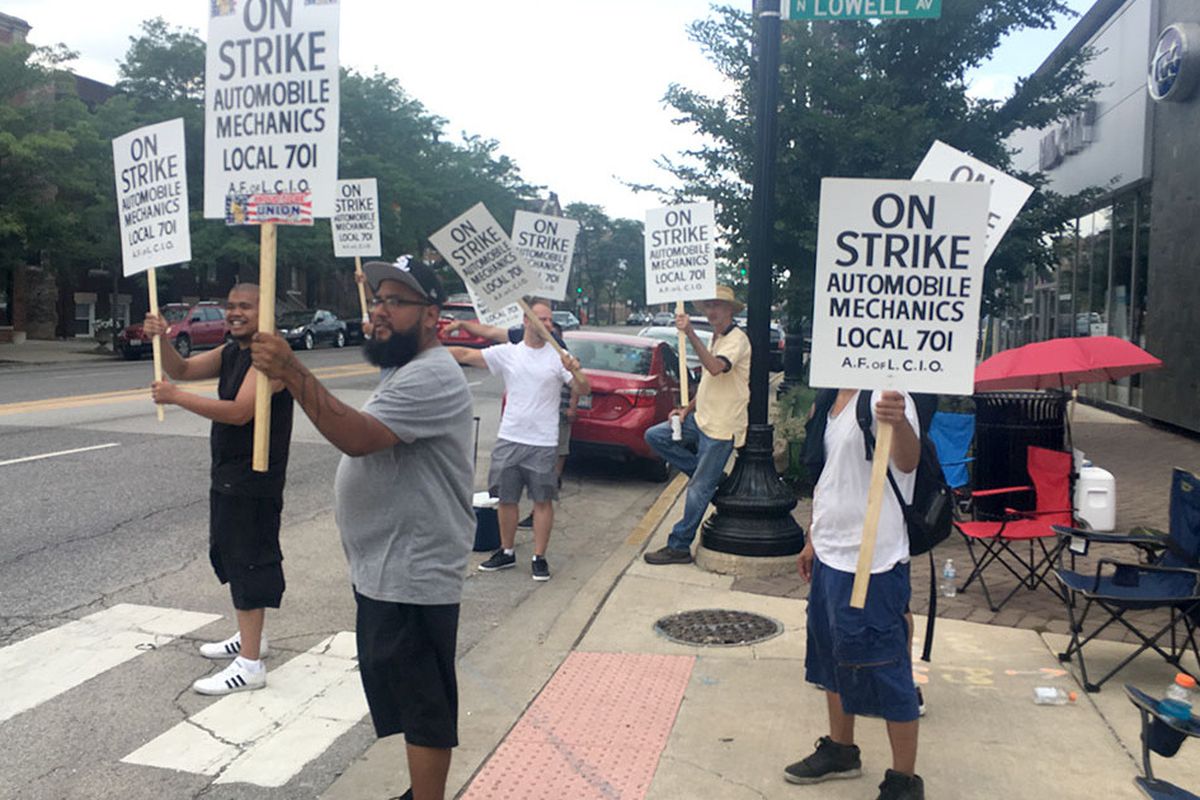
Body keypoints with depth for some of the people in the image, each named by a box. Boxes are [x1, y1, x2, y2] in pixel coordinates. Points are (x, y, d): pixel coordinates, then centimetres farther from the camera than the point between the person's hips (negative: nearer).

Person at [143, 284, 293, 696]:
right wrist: (161, 339, -7)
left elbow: (240, 411, -27)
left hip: (254, 480, -10)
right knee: (228, 553, 20)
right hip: (227, 475, 10)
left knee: (248, 561, -8)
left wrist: (176, 396, -22)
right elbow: (182, 369, 12)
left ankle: (250, 665, -2)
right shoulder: (231, 352, 13)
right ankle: (249, 636, 36)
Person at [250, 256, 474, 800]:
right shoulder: (404, 369, 16)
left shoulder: (431, 377, -20)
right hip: (385, 571, 11)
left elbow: (356, 436, -32)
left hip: (411, 577, -11)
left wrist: (292, 373, -33)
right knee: (401, 693, 21)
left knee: (423, 704, 1)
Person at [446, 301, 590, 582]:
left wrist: (575, 371, -27)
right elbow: (465, 354, -4)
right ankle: (507, 552, 27)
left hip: (543, 443, -2)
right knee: (506, 498, 11)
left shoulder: (559, 357, -3)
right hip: (509, 439, 2)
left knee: (543, 500, 2)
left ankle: (539, 558, 13)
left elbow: (584, 390, -6)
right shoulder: (507, 353, 1)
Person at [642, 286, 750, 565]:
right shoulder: (715, 339, 16)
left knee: (698, 490, -4)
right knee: (655, 436, 0)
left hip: (721, 426, -9)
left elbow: (715, 367, -34)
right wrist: (689, 408, 9)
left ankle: (679, 547, 5)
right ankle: (706, 474, 7)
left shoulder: (737, 339, -14)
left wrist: (690, 333, -34)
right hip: (702, 418, 9)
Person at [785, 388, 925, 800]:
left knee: (882, 669, 2)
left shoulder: (886, 399, -18)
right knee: (832, 657, 22)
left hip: (871, 563, -9)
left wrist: (899, 423, -58)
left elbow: (907, 463, -37)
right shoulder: (835, 397, 9)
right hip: (830, 554, 10)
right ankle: (840, 750, 41)